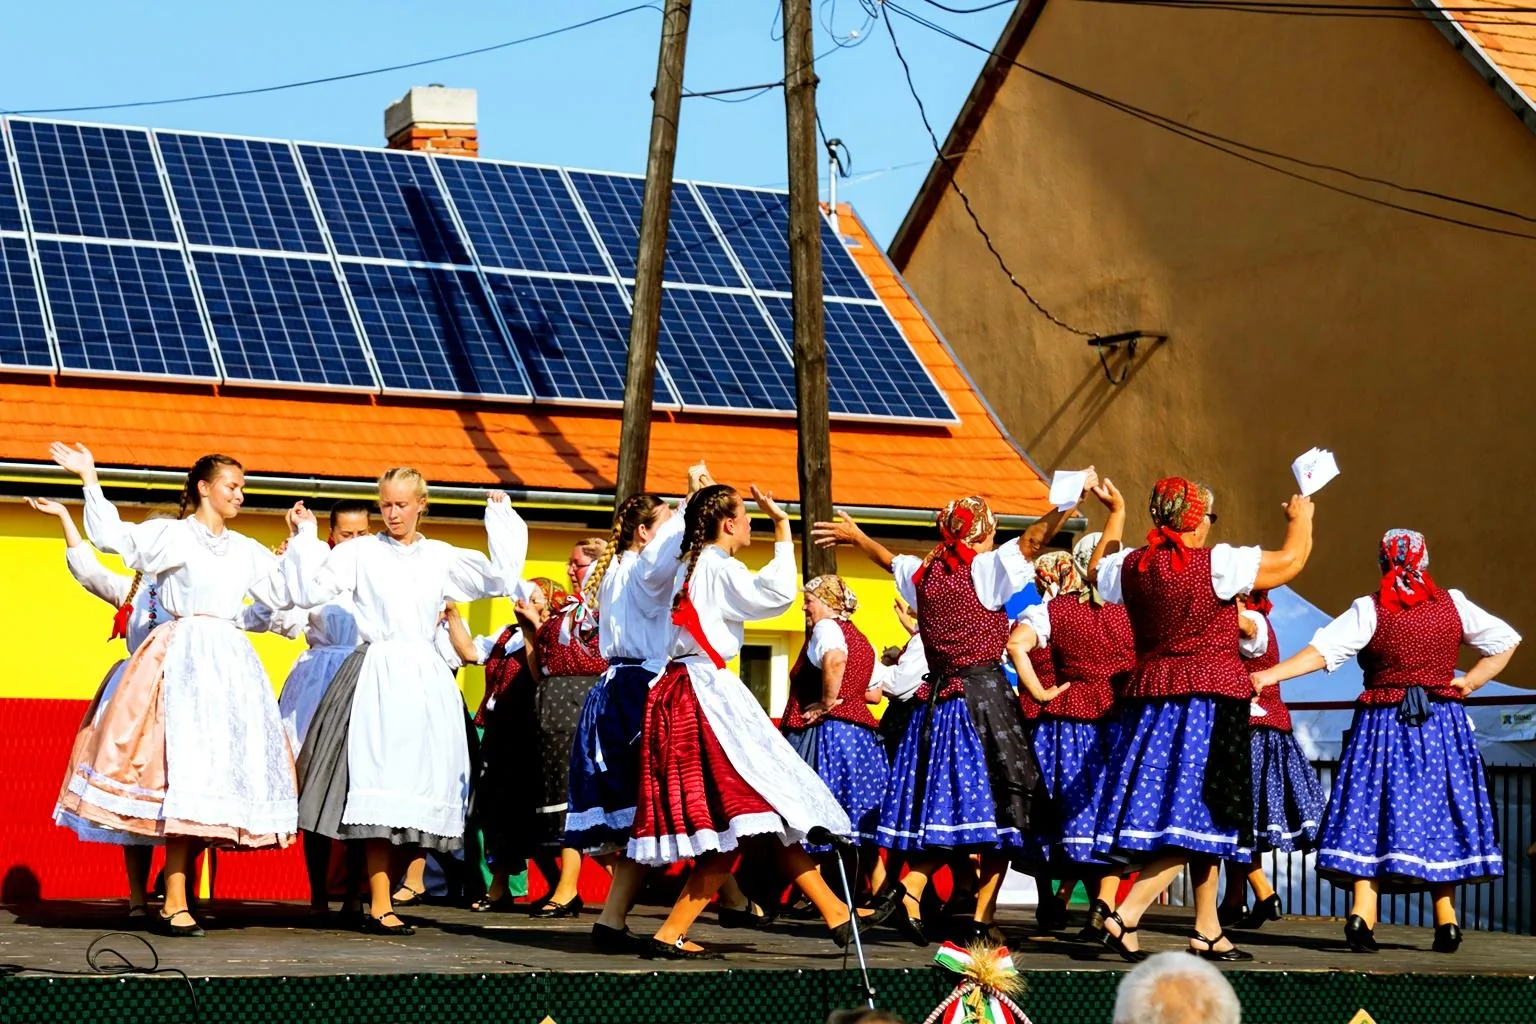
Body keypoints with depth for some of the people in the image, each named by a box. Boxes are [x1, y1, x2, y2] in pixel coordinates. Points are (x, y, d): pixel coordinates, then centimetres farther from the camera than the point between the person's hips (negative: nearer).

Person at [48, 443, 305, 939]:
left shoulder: (246, 550, 20)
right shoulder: (170, 534, 3)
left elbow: (283, 591, 27)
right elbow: (111, 536, -8)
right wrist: (90, 480, -10)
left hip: (230, 660, 6)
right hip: (183, 656, -6)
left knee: (215, 768, 0)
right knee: (184, 767, -13)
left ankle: (178, 899, 4)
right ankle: (173, 904, -13)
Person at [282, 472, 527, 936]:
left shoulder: (442, 557, 14)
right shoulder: (359, 552, 6)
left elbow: (499, 580, 10)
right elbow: (311, 589, -1)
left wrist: (500, 518, 10)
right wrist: (305, 538, -4)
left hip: (425, 677, 4)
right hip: (376, 675, -3)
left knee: (417, 786, 1)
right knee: (377, 785, -10)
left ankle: (394, 893, 10)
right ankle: (379, 906, -11)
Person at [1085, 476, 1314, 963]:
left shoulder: (1133, 566, 5)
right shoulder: (1218, 563, -11)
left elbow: (1097, 570, 28)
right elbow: (1292, 559, -4)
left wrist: (1116, 514, 41)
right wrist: (1300, 517, 17)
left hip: (1150, 698, 7)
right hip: (1210, 699, -7)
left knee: (1201, 821, 13)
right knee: (1196, 818, -6)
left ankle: (1208, 931, 18)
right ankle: (1124, 918, -19)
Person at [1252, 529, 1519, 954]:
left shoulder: (1370, 609, -6)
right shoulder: (1453, 604, 3)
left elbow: (1323, 649, -16)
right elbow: (1505, 641, 10)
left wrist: (1271, 674, -16)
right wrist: (1469, 683, 7)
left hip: (1383, 725, -2)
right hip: (1442, 727, 2)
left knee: (1371, 816, -2)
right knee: (1439, 815, 8)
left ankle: (1362, 915, -14)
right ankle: (1446, 923, 8)